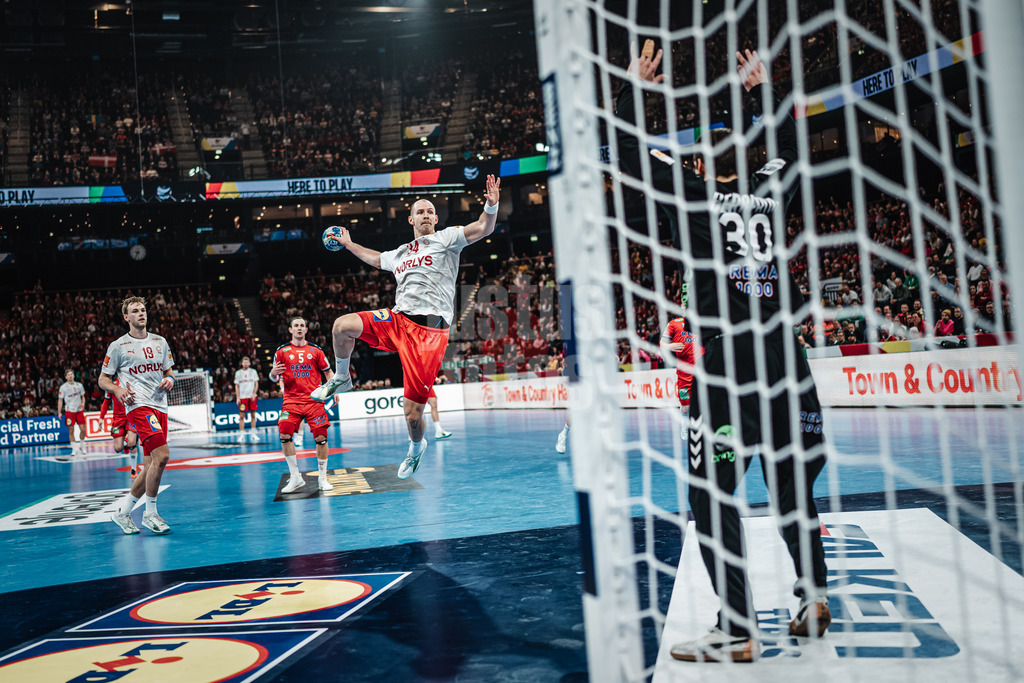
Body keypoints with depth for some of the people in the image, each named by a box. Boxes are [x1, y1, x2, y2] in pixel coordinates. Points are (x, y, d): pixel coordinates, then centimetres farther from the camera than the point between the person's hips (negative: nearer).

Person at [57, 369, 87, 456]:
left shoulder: (79, 385, 6)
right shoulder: (63, 387, -3)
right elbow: (60, 400, 0)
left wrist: (83, 403, -6)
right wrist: (59, 412, -5)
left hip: (79, 410, 2)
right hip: (69, 411, -2)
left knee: (83, 429, -2)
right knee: (71, 430, -2)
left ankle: (82, 446, 17)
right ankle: (74, 449, 5)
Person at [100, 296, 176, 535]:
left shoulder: (160, 342, 16)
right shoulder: (118, 346, 3)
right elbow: (103, 379, 7)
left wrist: (169, 380, 2)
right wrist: (117, 390, -13)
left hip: (160, 406, 6)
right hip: (138, 405, -6)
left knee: (153, 466, 6)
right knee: (161, 455, -22)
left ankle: (123, 512, 21)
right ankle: (150, 513, -7)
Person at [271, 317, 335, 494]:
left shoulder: (315, 350, 10)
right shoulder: (282, 351, 8)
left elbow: (328, 372, 14)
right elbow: (274, 378, 11)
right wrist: (273, 373, -12)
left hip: (314, 400, 0)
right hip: (291, 400, 0)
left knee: (321, 437, -7)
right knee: (285, 435, -15)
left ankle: (322, 478, 9)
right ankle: (295, 478, -2)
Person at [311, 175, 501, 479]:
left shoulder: (446, 239, 7)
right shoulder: (399, 253, 23)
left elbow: (483, 228, -7)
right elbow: (376, 259, 46)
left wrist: (491, 206, -25)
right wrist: (349, 244, 48)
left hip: (429, 331, -5)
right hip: (398, 319, 5)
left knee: (412, 412, -6)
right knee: (342, 325, -22)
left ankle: (416, 448, 28)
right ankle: (341, 378, 7)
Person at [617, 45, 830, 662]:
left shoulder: (696, 194, 4)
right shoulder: (769, 190, 15)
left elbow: (629, 151, 9)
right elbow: (790, 141, 36)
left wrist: (634, 88, 20)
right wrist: (759, 89, 46)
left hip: (727, 356, -5)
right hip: (783, 352, 6)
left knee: (713, 495, -2)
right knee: (792, 482, 18)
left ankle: (738, 631, -5)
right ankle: (815, 596, 23)